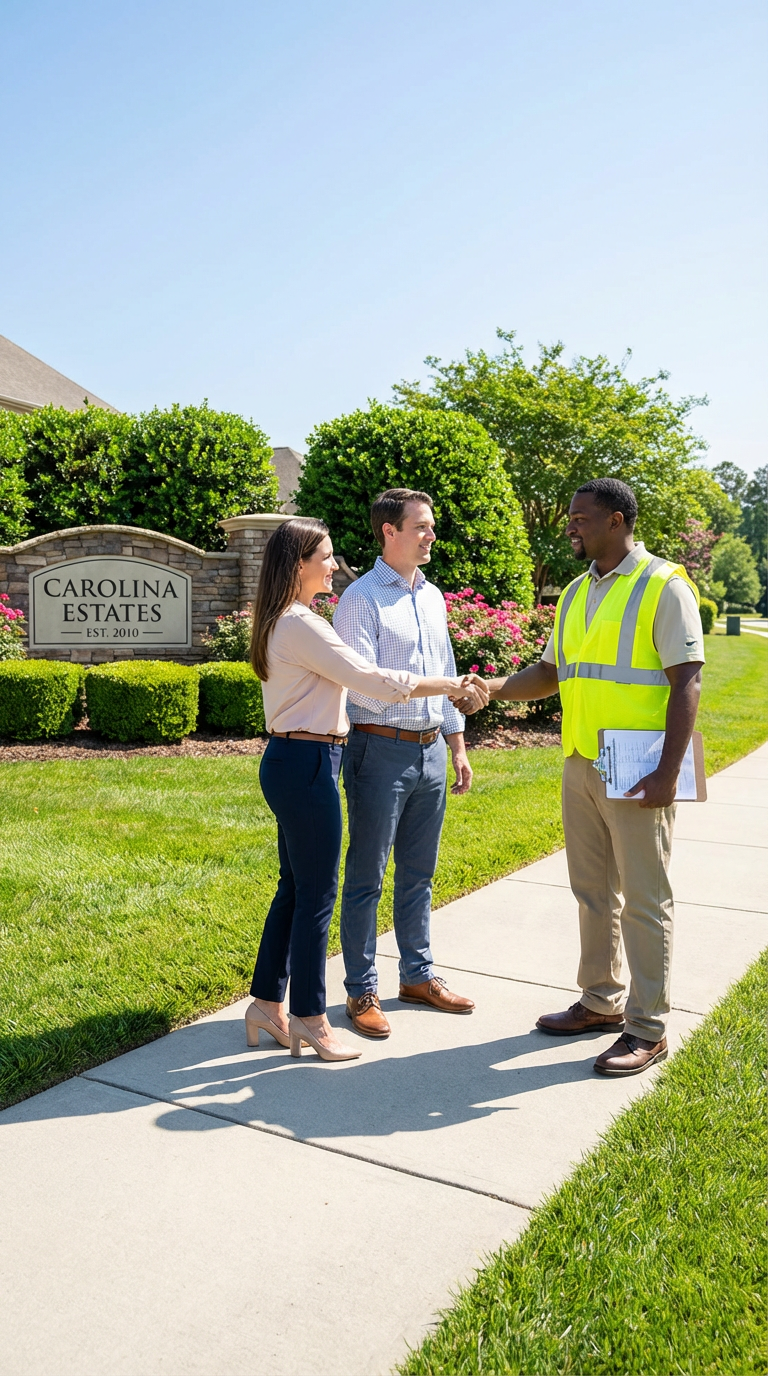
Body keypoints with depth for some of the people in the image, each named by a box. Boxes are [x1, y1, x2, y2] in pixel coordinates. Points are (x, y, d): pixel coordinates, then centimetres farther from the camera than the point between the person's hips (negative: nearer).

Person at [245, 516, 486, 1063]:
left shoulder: (285, 622, 15)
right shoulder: (300, 625, -18)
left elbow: (339, 678, 18)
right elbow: (372, 679, -20)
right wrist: (449, 685, -12)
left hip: (291, 763, 11)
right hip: (306, 764, -11)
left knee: (294, 887, 16)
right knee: (317, 894, 1)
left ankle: (267, 1007, 27)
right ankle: (309, 1018, 15)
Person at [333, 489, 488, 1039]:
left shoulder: (433, 597, 14)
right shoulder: (361, 598, -9)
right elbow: (362, 685, -17)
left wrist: (458, 745, 16)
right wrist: (431, 689, -25)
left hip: (431, 751, 7)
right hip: (381, 750, -7)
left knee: (419, 873, 16)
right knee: (366, 878, 3)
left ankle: (418, 976, 30)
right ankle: (362, 992, 14)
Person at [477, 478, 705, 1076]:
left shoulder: (664, 585, -8)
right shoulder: (577, 592, 14)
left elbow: (687, 681, -13)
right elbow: (552, 672, 18)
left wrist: (668, 772, -19)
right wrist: (492, 689, 1)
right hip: (581, 765, 7)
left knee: (644, 901, 1)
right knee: (592, 891, 16)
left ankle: (648, 1029, 13)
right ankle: (602, 1001, 31)